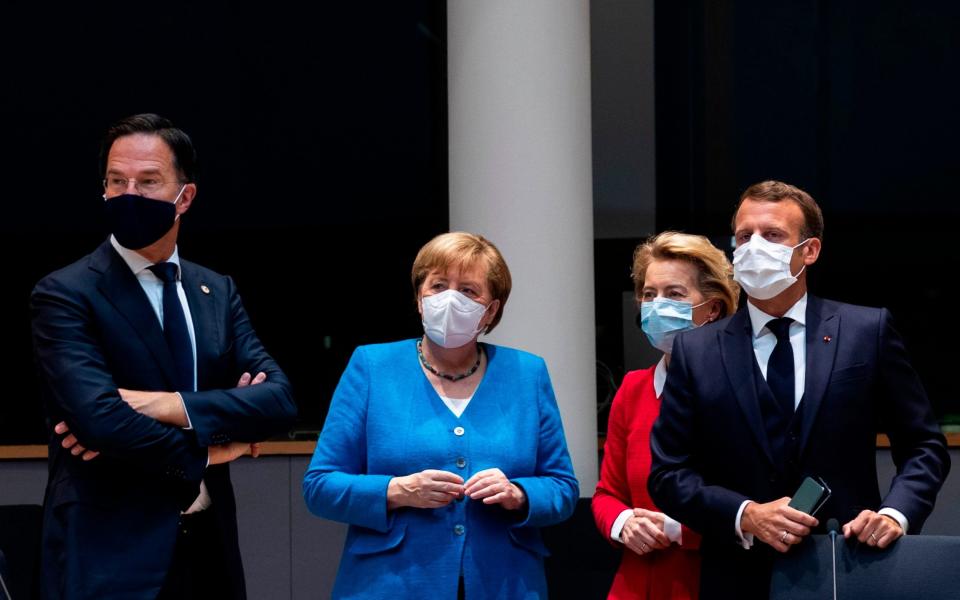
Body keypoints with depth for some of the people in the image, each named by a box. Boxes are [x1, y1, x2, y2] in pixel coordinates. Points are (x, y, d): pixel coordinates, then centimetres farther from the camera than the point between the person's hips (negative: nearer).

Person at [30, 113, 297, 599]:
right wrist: (207, 448, -9)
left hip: (208, 551, 5)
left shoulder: (217, 293, 10)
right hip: (108, 558, -5)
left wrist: (170, 407, -17)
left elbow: (279, 399, -3)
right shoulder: (64, 295, -7)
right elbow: (98, 416, -21)